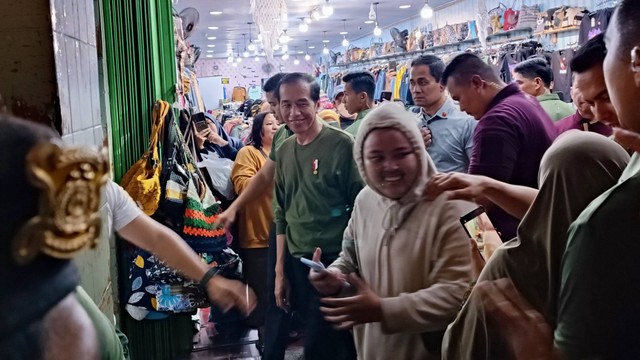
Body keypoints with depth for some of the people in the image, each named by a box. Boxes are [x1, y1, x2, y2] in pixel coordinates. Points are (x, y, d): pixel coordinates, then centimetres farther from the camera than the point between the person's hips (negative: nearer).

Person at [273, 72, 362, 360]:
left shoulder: (342, 145, -11)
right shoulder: (283, 151, 7)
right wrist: (280, 272, 12)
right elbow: (282, 214, 12)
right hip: (297, 263, 5)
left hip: (335, 261, -5)